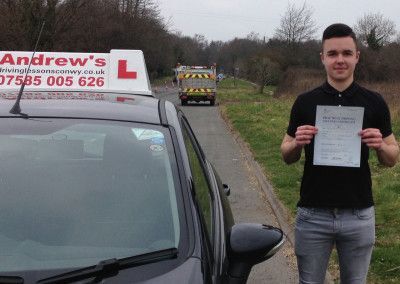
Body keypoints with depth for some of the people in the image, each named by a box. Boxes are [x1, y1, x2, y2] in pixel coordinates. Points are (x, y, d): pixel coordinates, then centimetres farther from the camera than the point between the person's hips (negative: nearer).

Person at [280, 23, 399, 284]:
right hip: (313, 214, 0)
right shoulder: (305, 102, 0)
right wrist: (297, 143, -15)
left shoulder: (374, 103, 0)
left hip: (359, 214, 0)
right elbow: (287, 156, 7)